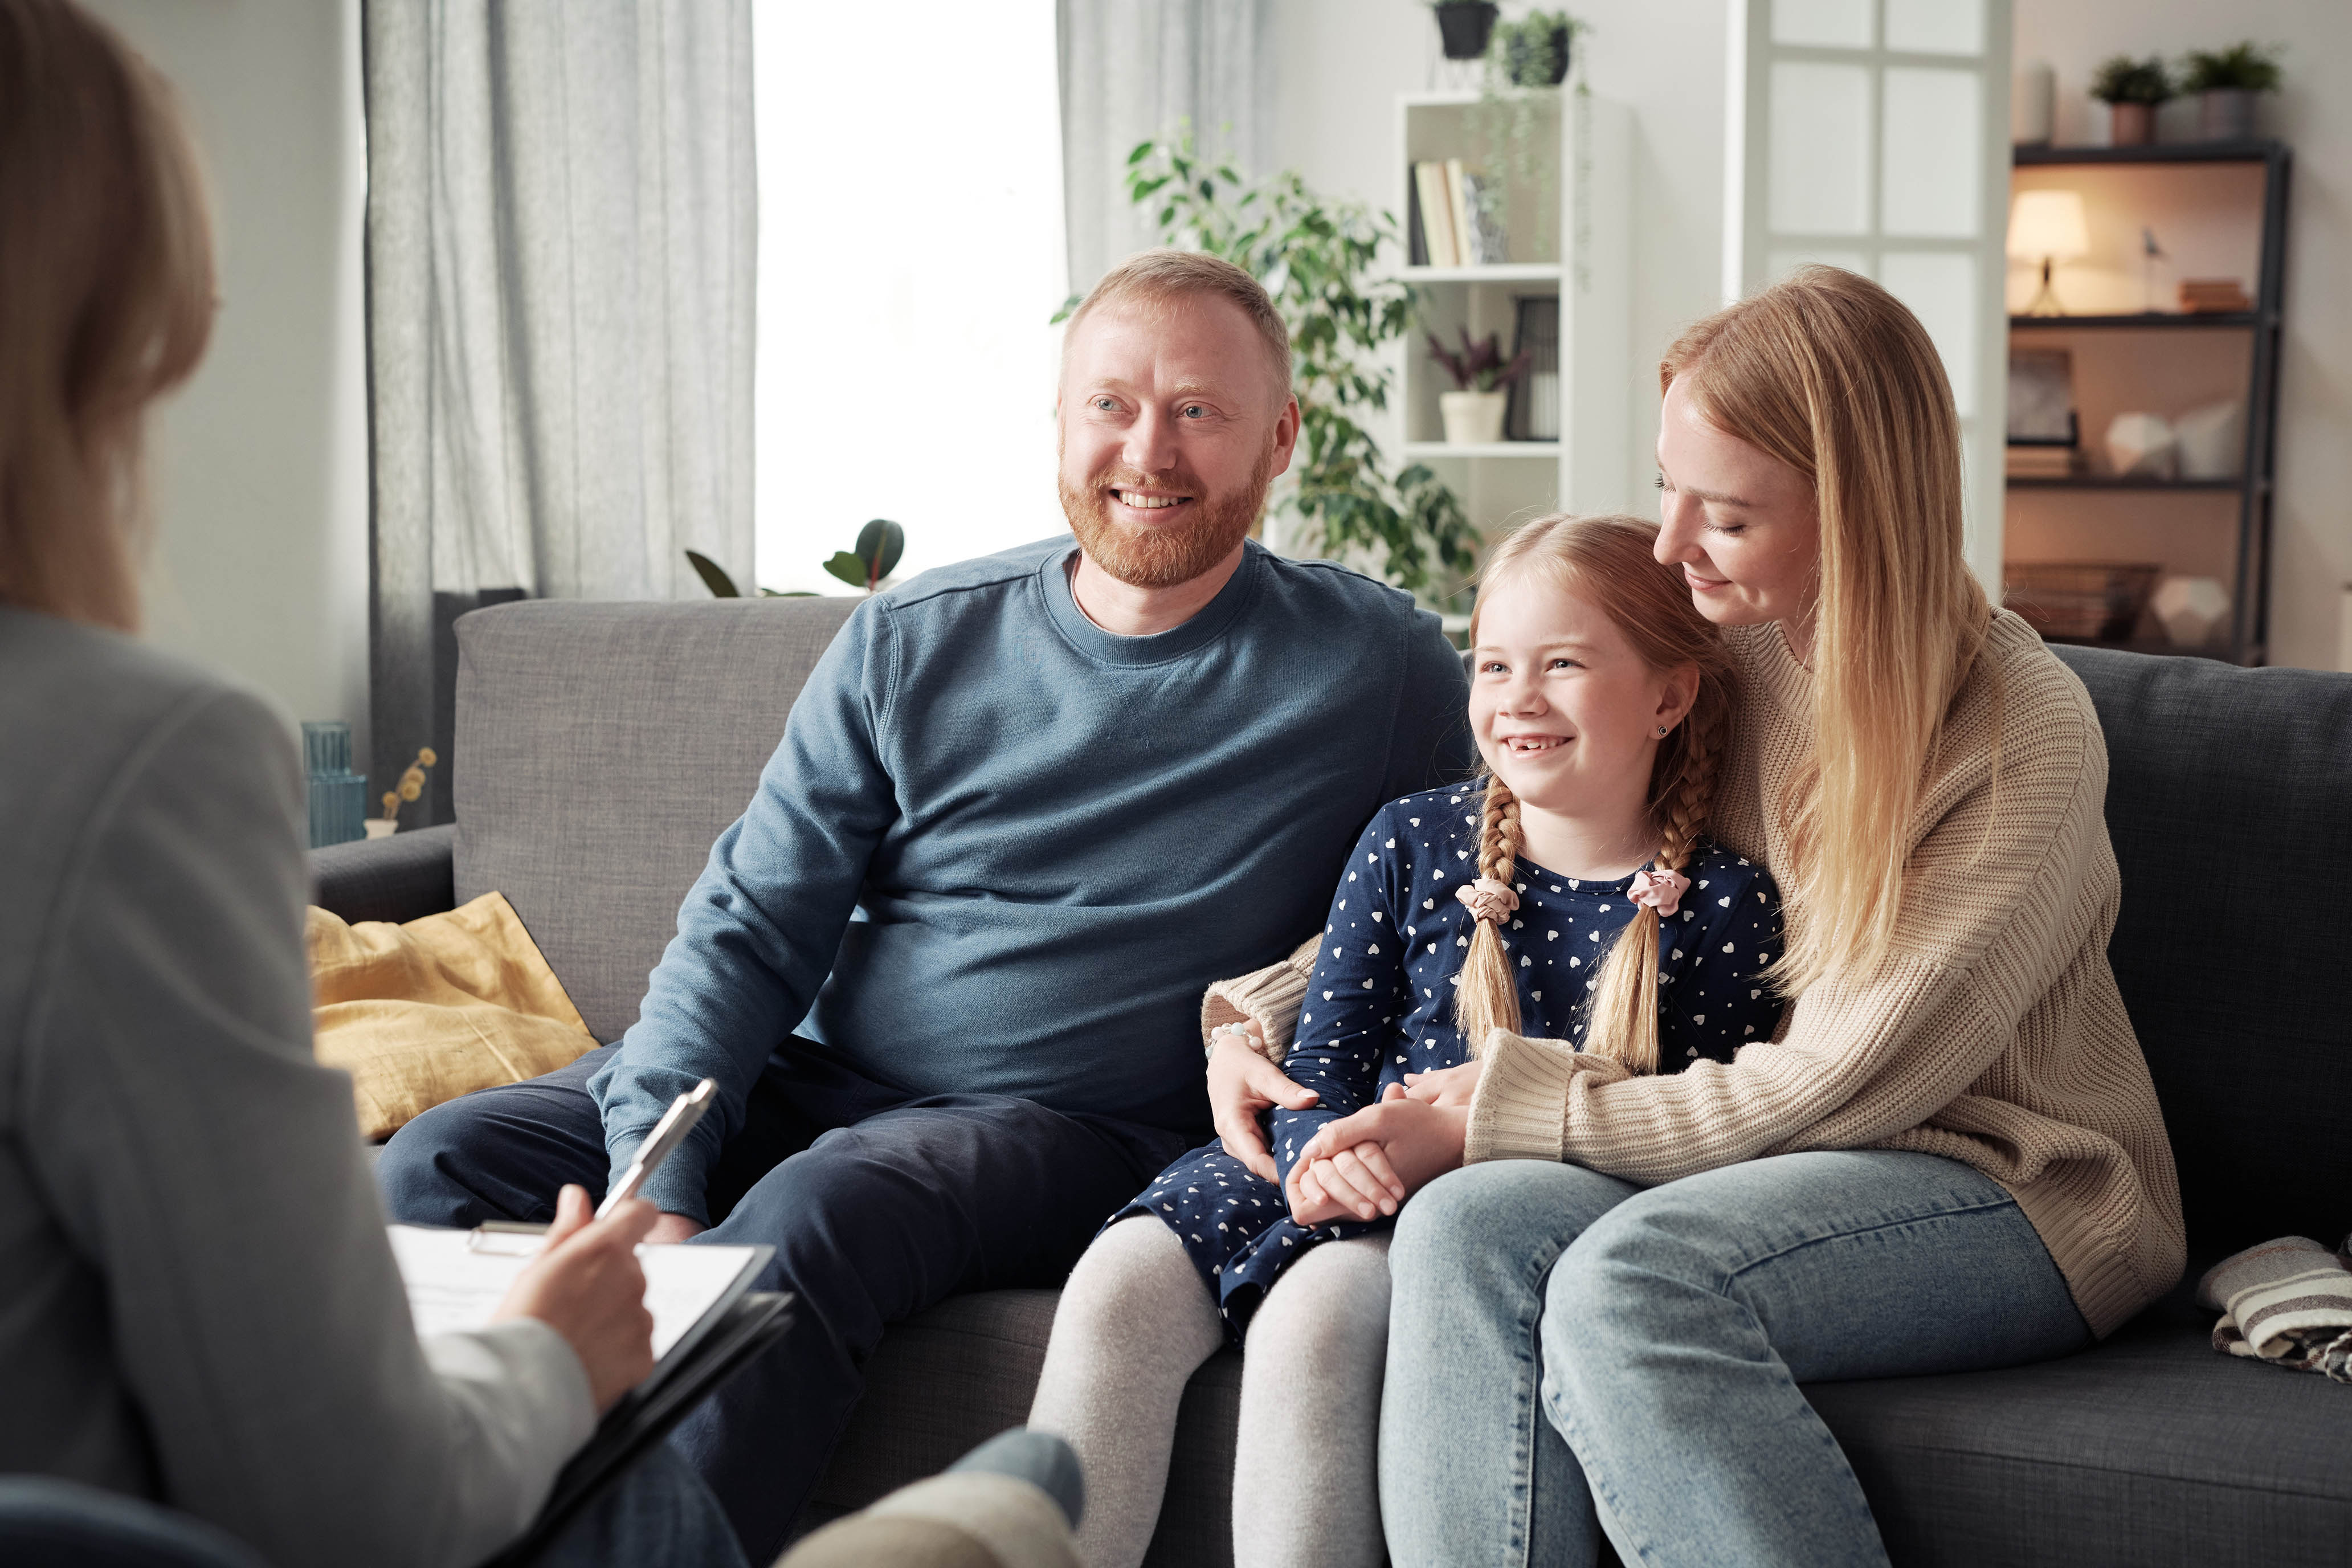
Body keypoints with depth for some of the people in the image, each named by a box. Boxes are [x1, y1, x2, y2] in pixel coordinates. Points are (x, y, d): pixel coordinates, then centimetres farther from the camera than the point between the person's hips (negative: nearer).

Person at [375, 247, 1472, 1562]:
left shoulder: (1380, 667, -1)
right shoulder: (915, 642, 5)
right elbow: (748, 929, 1)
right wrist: (655, 1183, -13)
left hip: (1072, 1126, -4)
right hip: (825, 1070, 4)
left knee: (810, 1215, -35)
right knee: (441, 1162, -14)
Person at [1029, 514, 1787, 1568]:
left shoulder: (1725, 907, -1)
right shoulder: (1412, 840, 9)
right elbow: (1324, 1056, 9)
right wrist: (1322, 1150, -15)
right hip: (1356, 1168, 4)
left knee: (1313, 1312, -33)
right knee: (1123, 1281, -22)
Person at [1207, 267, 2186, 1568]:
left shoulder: (2027, 735, -15)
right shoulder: (1717, 643, 3)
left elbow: (1833, 1087, -17)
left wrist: (1490, 1112, -17)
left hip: (2014, 1186, -5)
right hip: (1771, 1155, 5)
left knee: (1625, 1284, -35)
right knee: (1466, 1230, -27)